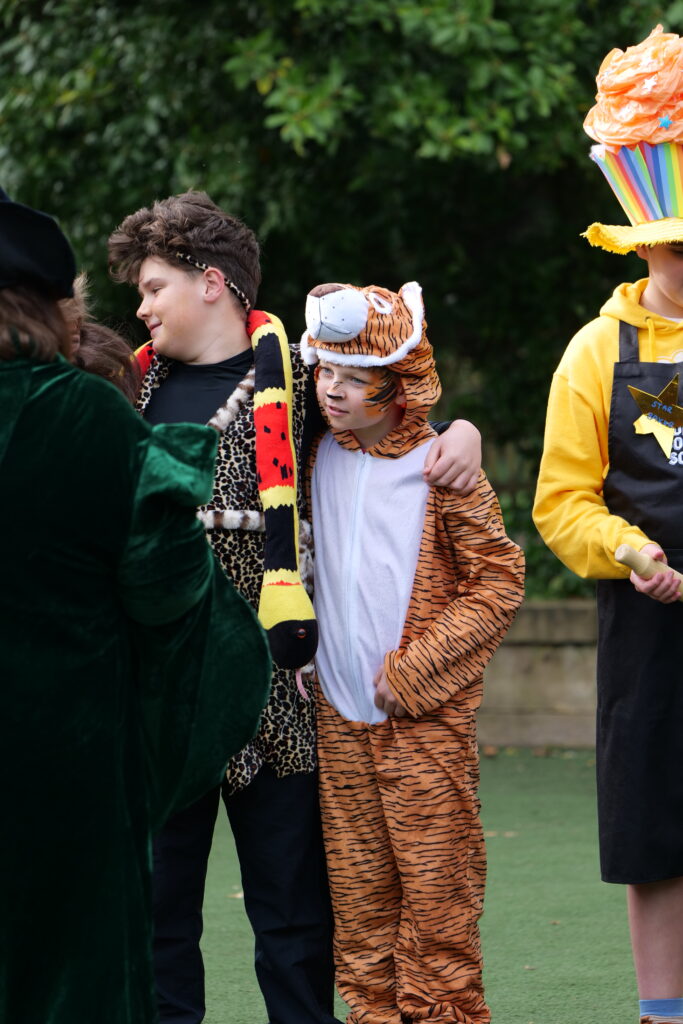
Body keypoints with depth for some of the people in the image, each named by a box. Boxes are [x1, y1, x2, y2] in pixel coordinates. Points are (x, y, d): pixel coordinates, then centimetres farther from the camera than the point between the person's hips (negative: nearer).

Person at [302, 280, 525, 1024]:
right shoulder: (321, 459, 8)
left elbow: (499, 580, -8)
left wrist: (411, 671, -12)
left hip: (424, 716, -4)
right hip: (339, 713, 5)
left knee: (435, 880, -3)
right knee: (358, 883, 7)